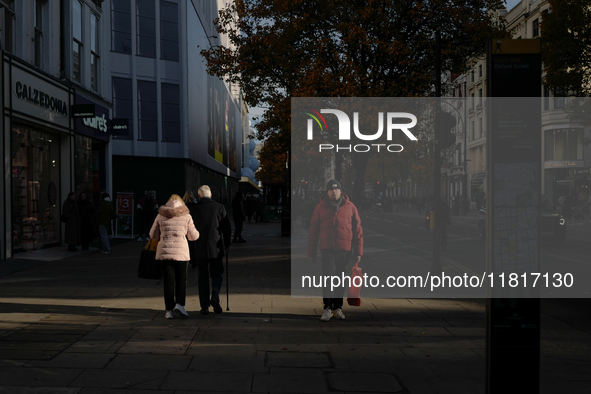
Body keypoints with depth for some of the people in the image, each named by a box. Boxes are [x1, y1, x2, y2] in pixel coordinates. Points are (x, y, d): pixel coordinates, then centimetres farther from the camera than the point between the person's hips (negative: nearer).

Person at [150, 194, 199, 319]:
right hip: (181, 251, -1)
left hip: (165, 251, 1)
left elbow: (153, 235, 13)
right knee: (181, 279, 11)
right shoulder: (186, 216, 2)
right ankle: (180, 304, -5)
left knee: (168, 281, 6)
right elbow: (193, 236, 6)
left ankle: (169, 310, 3)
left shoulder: (160, 216, 6)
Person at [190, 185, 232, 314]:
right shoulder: (219, 207, -2)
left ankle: (204, 306, 7)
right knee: (217, 274, 13)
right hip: (216, 248, 0)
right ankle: (215, 297, -10)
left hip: (200, 249, 0)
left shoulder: (194, 210, -2)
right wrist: (227, 243, 13)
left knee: (202, 277, 8)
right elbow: (227, 228, 1)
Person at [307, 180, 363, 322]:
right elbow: (313, 231, 7)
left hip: (344, 250, 1)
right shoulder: (320, 208, 4)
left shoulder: (350, 207, 5)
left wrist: (358, 251, 2)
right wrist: (312, 252, 5)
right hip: (327, 249, -1)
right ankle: (328, 308, -2)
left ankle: (338, 307, 19)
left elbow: (358, 230, 7)